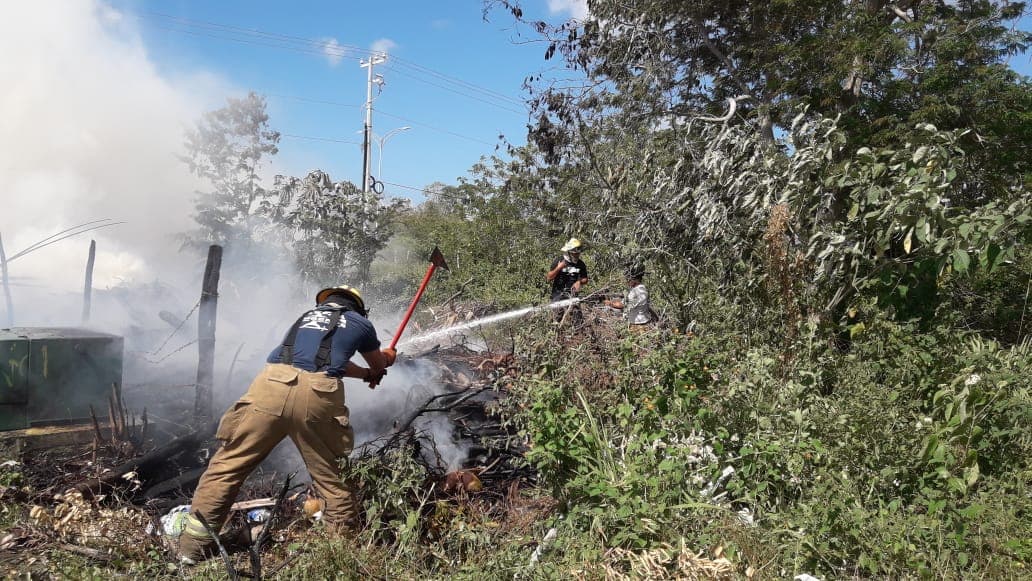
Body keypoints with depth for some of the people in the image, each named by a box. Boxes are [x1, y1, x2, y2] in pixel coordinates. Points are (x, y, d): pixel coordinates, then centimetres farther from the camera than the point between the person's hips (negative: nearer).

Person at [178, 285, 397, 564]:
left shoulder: (308, 315, 35)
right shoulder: (361, 323, 26)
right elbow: (379, 364, 44)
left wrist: (366, 374, 65)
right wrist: (388, 357, 69)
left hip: (273, 384, 2)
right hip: (317, 394, -2)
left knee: (229, 464, 8)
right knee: (330, 475, 11)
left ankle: (194, 546, 8)